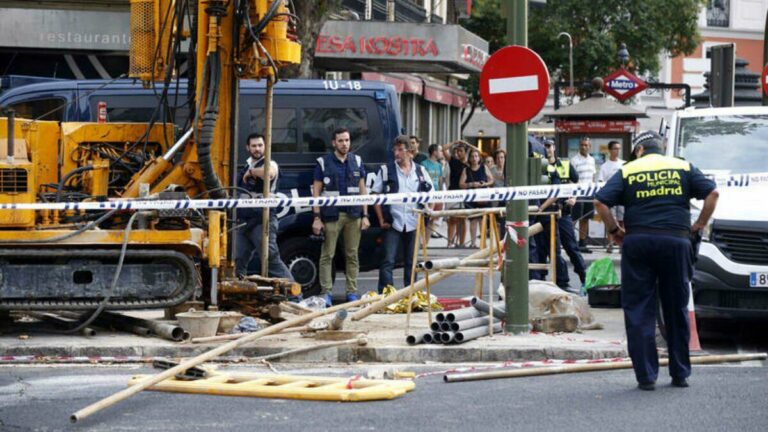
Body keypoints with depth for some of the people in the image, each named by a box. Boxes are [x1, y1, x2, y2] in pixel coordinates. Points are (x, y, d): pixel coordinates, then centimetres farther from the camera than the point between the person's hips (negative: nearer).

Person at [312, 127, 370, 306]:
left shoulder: (357, 161, 11)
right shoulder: (323, 163, 2)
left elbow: (362, 190, 13)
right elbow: (316, 191, 1)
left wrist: (365, 215, 6)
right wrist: (317, 218, -6)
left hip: (353, 215, 3)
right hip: (331, 215, -3)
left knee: (352, 255, 6)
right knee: (327, 255, -3)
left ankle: (352, 292, 11)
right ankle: (326, 292, 0)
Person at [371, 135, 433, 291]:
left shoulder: (420, 171, 7)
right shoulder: (386, 170, 1)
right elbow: (375, 195, 1)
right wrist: (381, 220, -5)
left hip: (413, 224, 3)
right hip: (393, 223, -2)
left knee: (411, 262, 10)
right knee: (388, 262, -6)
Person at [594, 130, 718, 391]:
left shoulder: (627, 171, 7)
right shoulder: (683, 168, 11)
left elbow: (600, 202, -3)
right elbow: (712, 193, 1)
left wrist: (615, 230, 7)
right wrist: (699, 225, 8)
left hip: (638, 243, -1)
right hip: (676, 241, 1)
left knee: (638, 312, 3)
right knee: (677, 310, 11)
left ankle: (646, 376, -2)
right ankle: (680, 374, 15)